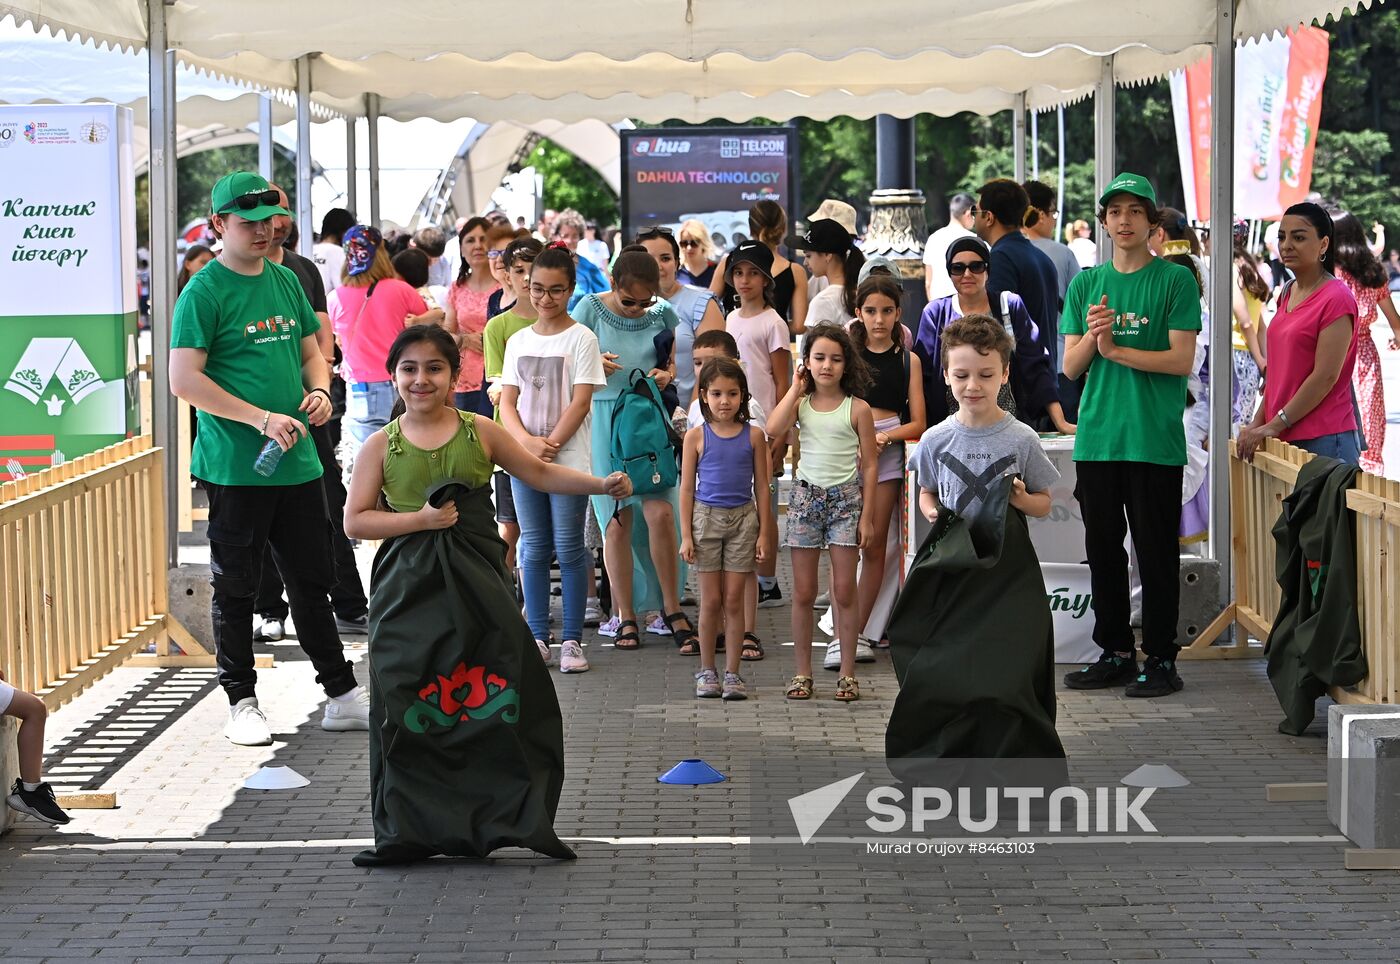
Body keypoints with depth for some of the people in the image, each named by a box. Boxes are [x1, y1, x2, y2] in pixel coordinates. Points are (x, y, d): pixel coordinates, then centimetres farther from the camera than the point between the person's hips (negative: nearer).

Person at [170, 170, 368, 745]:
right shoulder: (204, 292, -9)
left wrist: (319, 389, 1)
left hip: (297, 461, 6)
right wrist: (261, 418, -19)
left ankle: (342, 696, 18)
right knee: (235, 586, 4)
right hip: (234, 467, -6)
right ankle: (241, 702, 15)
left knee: (313, 581, 11)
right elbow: (185, 379, -15)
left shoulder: (286, 282, 12)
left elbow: (311, 350, 23)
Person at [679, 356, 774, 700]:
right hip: (706, 517, 0)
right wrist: (686, 535, -3)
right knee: (711, 600, 4)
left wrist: (763, 532, 2)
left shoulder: (754, 435, 1)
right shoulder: (696, 436, -1)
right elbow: (687, 487, 1)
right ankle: (707, 671, 14)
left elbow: (761, 487, 5)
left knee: (734, 599, 2)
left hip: (743, 519, 0)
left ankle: (732, 672, 8)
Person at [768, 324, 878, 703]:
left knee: (844, 591, 0)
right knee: (803, 593, 6)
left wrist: (867, 517, -5)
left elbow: (870, 465, -1)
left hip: (845, 500, -2)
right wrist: (796, 388, -8)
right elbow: (774, 429, -18)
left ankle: (847, 673, 8)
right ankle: (802, 672, 13)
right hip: (806, 496, 2)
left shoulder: (857, 409, -3)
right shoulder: (800, 403, 3)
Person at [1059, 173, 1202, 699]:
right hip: (1097, 438, 5)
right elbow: (1070, 367, 9)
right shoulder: (1086, 284, 12)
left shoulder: (1176, 280, -1)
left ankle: (1160, 658, 6)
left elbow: (1181, 360, -9)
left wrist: (1116, 349, -12)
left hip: (1155, 439, -5)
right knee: (1103, 549, 9)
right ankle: (1115, 652, 19)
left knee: (1156, 552, -1)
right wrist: (1092, 336, -11)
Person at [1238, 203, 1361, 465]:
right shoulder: (1288, 292, 14)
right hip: (1284, 439, 7)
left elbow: (1325, 377, -15)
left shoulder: (1336, 299, -11)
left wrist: (1274, 425, -15)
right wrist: (1258, 422, 8)